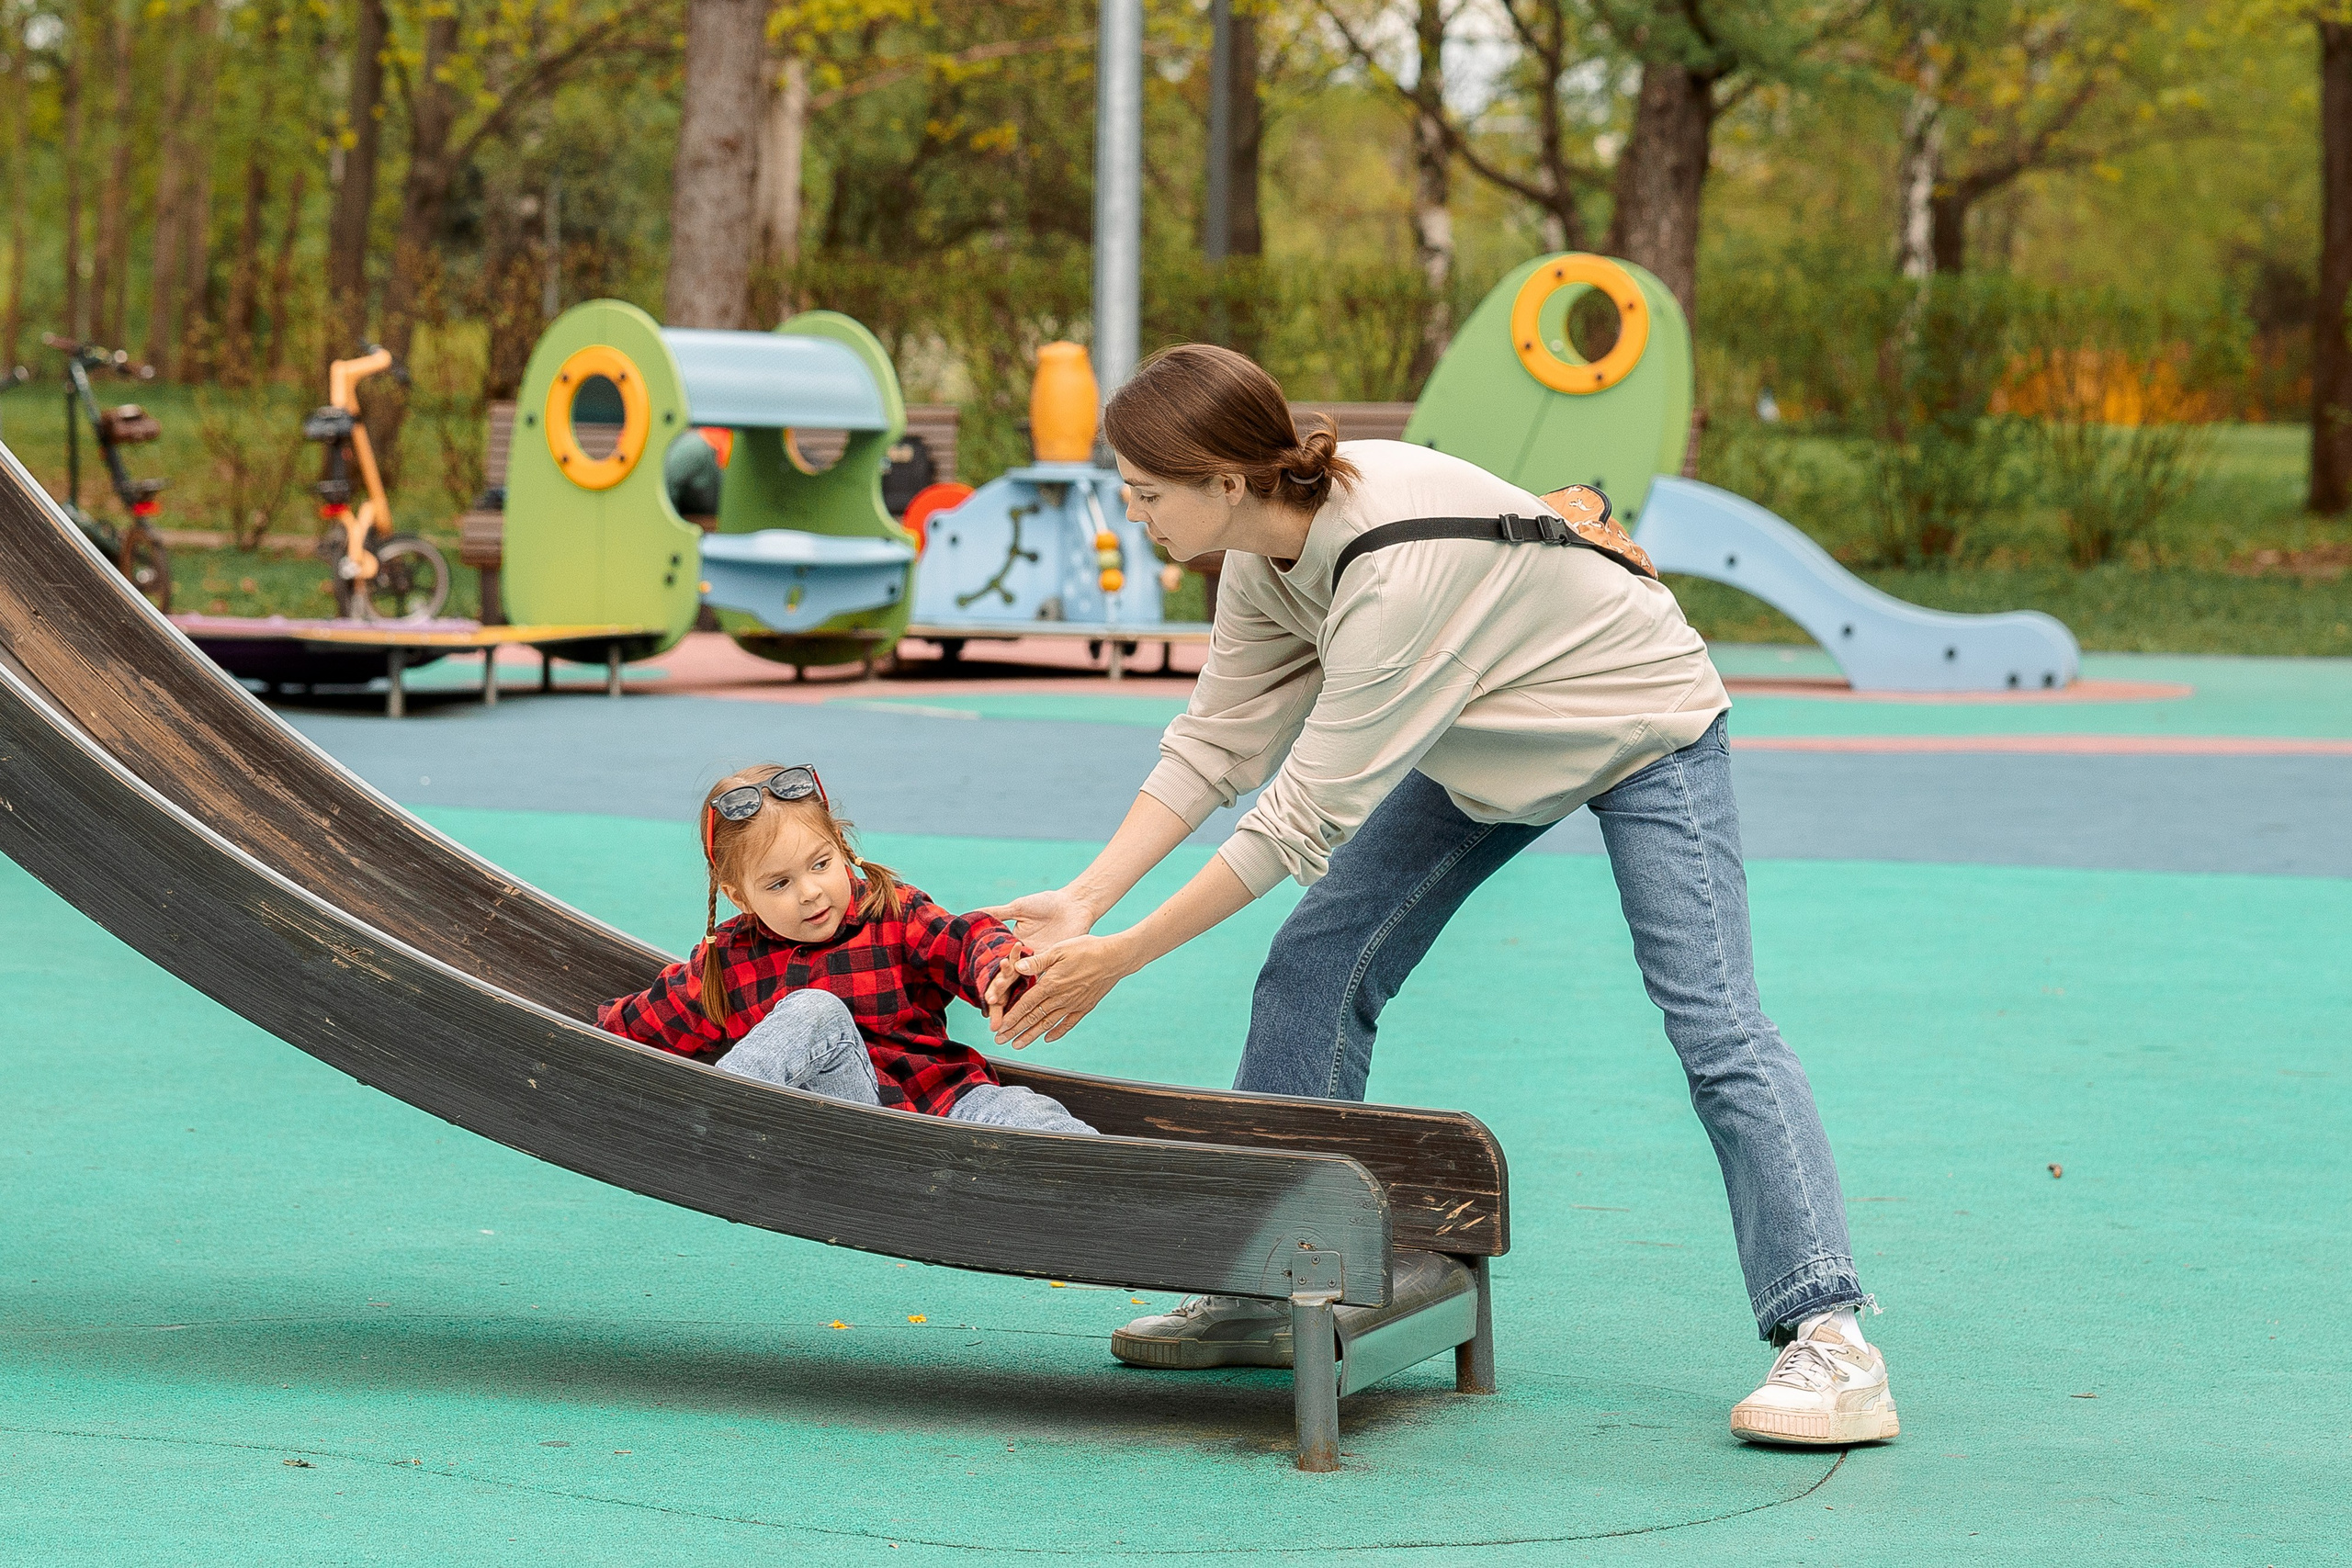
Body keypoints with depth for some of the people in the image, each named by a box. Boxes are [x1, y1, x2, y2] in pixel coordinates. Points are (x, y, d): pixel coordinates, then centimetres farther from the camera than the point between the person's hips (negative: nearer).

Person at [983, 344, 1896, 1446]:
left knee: (1713, 1026, -19)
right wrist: (1083, 900, -15)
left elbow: (1301, 819, -35)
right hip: (1486, 744, 9)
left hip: (1642, 729, -8)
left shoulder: (1396, 570, -39)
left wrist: (1118, 958, -29)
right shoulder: (1270, 542, -14)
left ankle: (1831, 1342, -17)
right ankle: (1266, 1294, 10)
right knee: (1310, 971, 2)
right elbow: (1216, 738, -6)